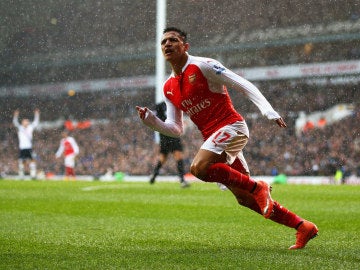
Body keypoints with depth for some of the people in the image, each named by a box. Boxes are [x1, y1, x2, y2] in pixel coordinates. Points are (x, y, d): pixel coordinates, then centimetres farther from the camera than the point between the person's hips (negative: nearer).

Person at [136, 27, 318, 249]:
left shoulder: (203, 66, -7)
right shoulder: (169, 89, 13)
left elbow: (244, 86, -10)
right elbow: (176, 129, 14)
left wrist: (268, 110, -20)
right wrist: (151, 120, -2)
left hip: (231, 126, -7)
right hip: (213, 137, 7)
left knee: (199, 167, -29)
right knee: (245, 198, 5)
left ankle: (258, 187, -13)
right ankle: (303, 226, 15)